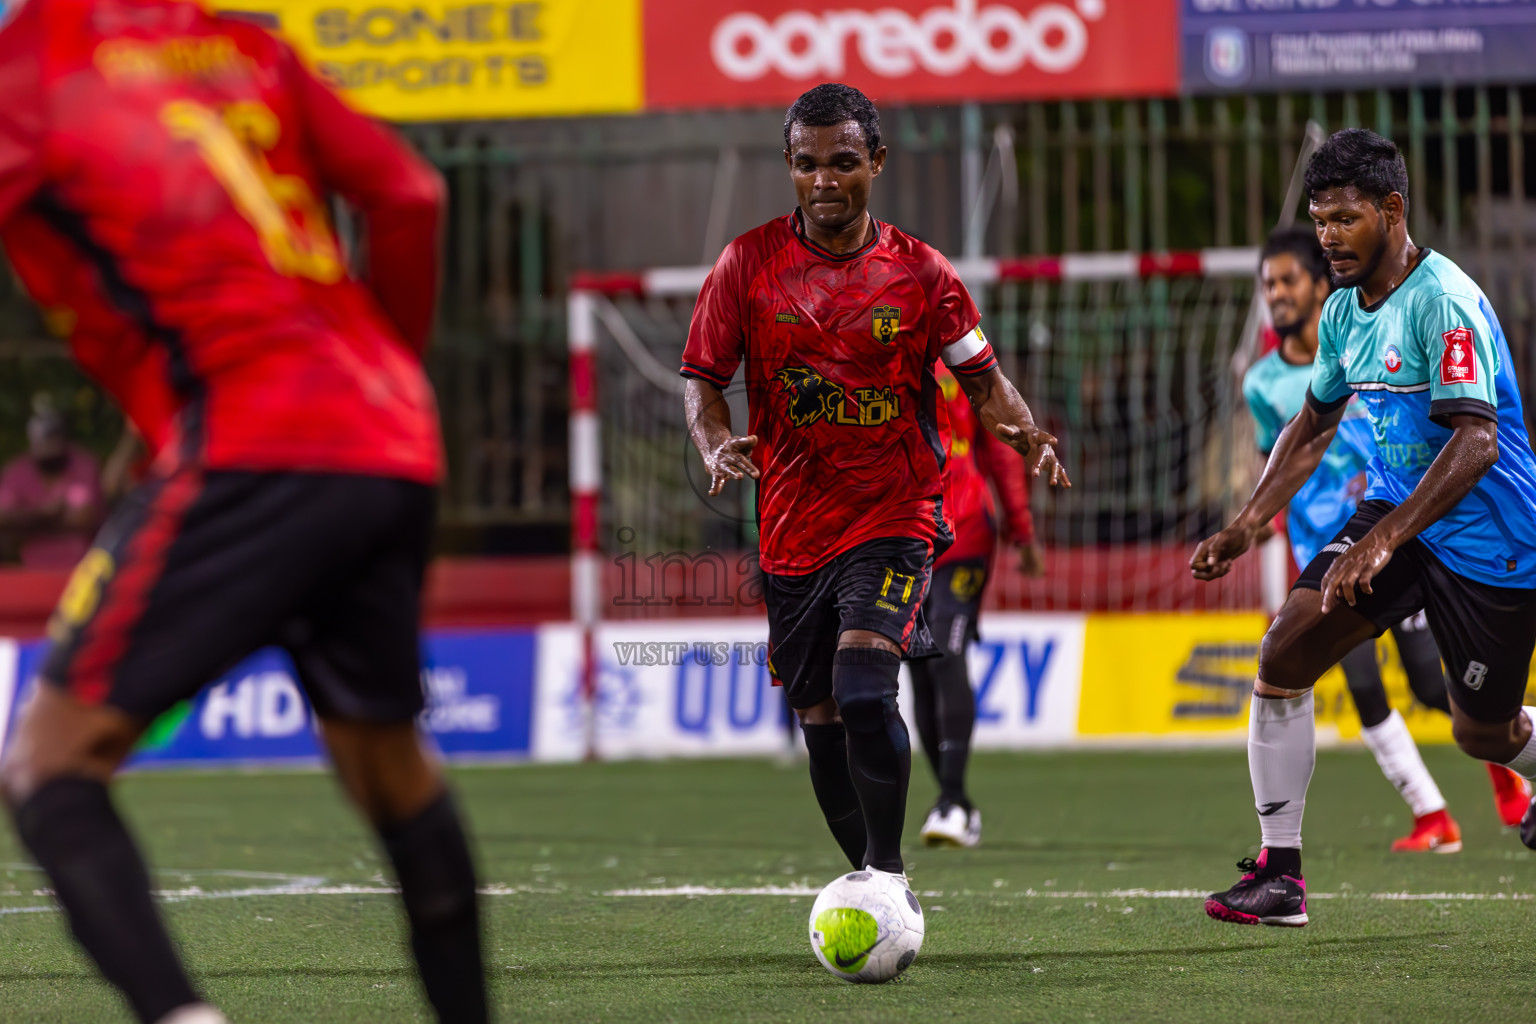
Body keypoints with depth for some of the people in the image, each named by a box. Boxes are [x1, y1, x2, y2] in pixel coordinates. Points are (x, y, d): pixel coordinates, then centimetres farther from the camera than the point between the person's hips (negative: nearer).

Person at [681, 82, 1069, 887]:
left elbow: (982, 378, 6)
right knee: (821, 720, 8)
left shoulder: (918, 271, 0)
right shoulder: (749, 263, 1)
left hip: (895, 518, -2)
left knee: (863, 687, -23)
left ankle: (888, 874, -12)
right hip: (792, 525, 2)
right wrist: (714, 445, -16)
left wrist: (1023, 433, -14)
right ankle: (871, 881, 25)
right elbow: (702, 376, 4)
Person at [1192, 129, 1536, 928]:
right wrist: (1247, 525, 10)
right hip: (1395, 512, 7)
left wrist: (1383, 541, -37)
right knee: (1283, 656, -11)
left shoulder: (1444, 302, -22)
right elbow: (1313, 426, 19)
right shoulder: (1343, 308, 5)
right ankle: (1278, 871, -7)